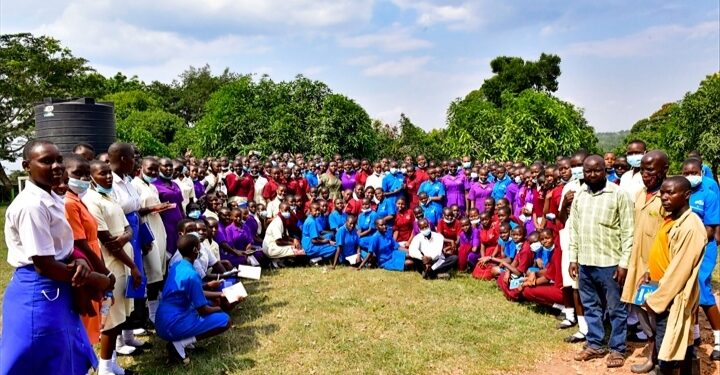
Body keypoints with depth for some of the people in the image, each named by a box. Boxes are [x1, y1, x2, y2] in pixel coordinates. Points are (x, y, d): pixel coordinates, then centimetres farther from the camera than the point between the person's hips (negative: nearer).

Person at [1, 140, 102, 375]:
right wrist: (96, 280, -14)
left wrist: (80, 263, -9)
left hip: (56, 292, 9)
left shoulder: (53, 200, 8)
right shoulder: (31, 205, -21)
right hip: (39, 294, -9)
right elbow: (44, 265, -23)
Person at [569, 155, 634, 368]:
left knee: (616, 309, 7)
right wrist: (573, 258, 8)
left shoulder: (618, 194, -8)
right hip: (585, 262, 5)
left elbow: (628, 232, -9)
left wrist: (624, 263, -12)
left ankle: (617, 349, 21)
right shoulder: (580, 195, 8)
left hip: (610, 263, -5)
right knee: (590, 306, 16)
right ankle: (595, 345, 29)